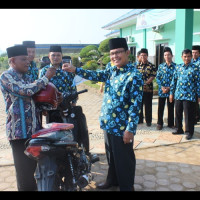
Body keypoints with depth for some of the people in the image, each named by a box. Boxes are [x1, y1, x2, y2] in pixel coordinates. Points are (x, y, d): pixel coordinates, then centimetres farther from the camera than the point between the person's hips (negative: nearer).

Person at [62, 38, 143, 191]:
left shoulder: (134, 76, -18)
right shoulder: (111, 69, 6)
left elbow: (135, 105, -20)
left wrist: (130, 129, -20)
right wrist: (75, 70, -9)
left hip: (121, 127, -7)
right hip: (108, 123, 8)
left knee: (124, 159, 9)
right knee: (111, 155, 24)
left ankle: (126, 187, 30)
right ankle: (112, 180, 45)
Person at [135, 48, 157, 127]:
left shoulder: (151, 66, -1)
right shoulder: (137, 65, 9)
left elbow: (152, 77, -8)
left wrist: (145, 83, -18)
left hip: (148, 89, -3)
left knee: (148, 106, 4)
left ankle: (148, 121, 15)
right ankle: (139, 119, 23)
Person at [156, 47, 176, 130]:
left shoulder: (175, 66, -2)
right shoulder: (161, 66, 5)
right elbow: (157, 77, 3)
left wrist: (169, 88, -12)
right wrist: (162, 87, -10)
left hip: (171, 90, -1)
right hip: (161, 90, 1)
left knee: (171, 108, 10)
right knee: (160, 107, 6)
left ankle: (171, 123, 24)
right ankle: (159, 123, 19)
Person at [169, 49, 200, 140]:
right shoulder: (178, 67, 8)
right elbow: (174, 80, 12)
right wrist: (171, 93, 10)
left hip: (189, 96, -4)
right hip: (178, 95, 4)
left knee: (189, 115, 1)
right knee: (178, 114, 13)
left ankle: (190, 132, 17)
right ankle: (179, 129, 30)